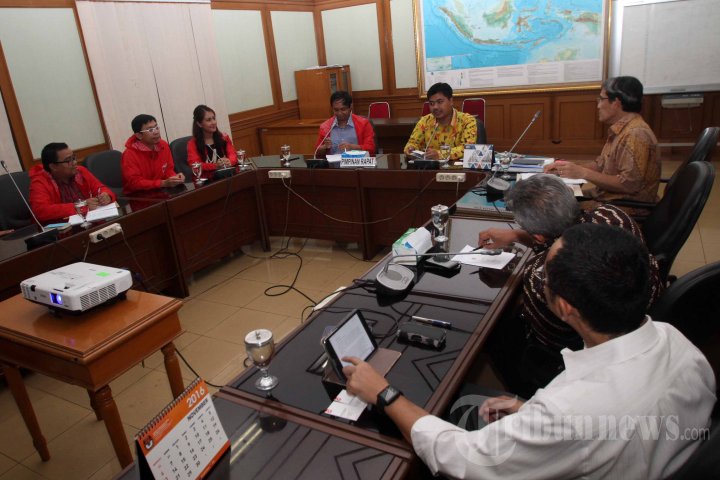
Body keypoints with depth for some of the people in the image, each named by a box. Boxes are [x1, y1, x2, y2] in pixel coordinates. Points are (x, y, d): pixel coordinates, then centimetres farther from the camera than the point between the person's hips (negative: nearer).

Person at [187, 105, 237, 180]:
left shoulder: (224, 138, 15)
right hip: (206, 180, -3)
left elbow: (232, 154, 4)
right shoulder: (192, 144, 5)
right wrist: (215, 166, -26)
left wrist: (229, 162, -22)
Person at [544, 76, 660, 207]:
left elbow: (629, 184, -26)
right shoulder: (620, 129, 10)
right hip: (607, 196, 9)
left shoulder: (635, 135, -21)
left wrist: (583, 173, -21)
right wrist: (565, 169, 1)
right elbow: (600, 165, 17)